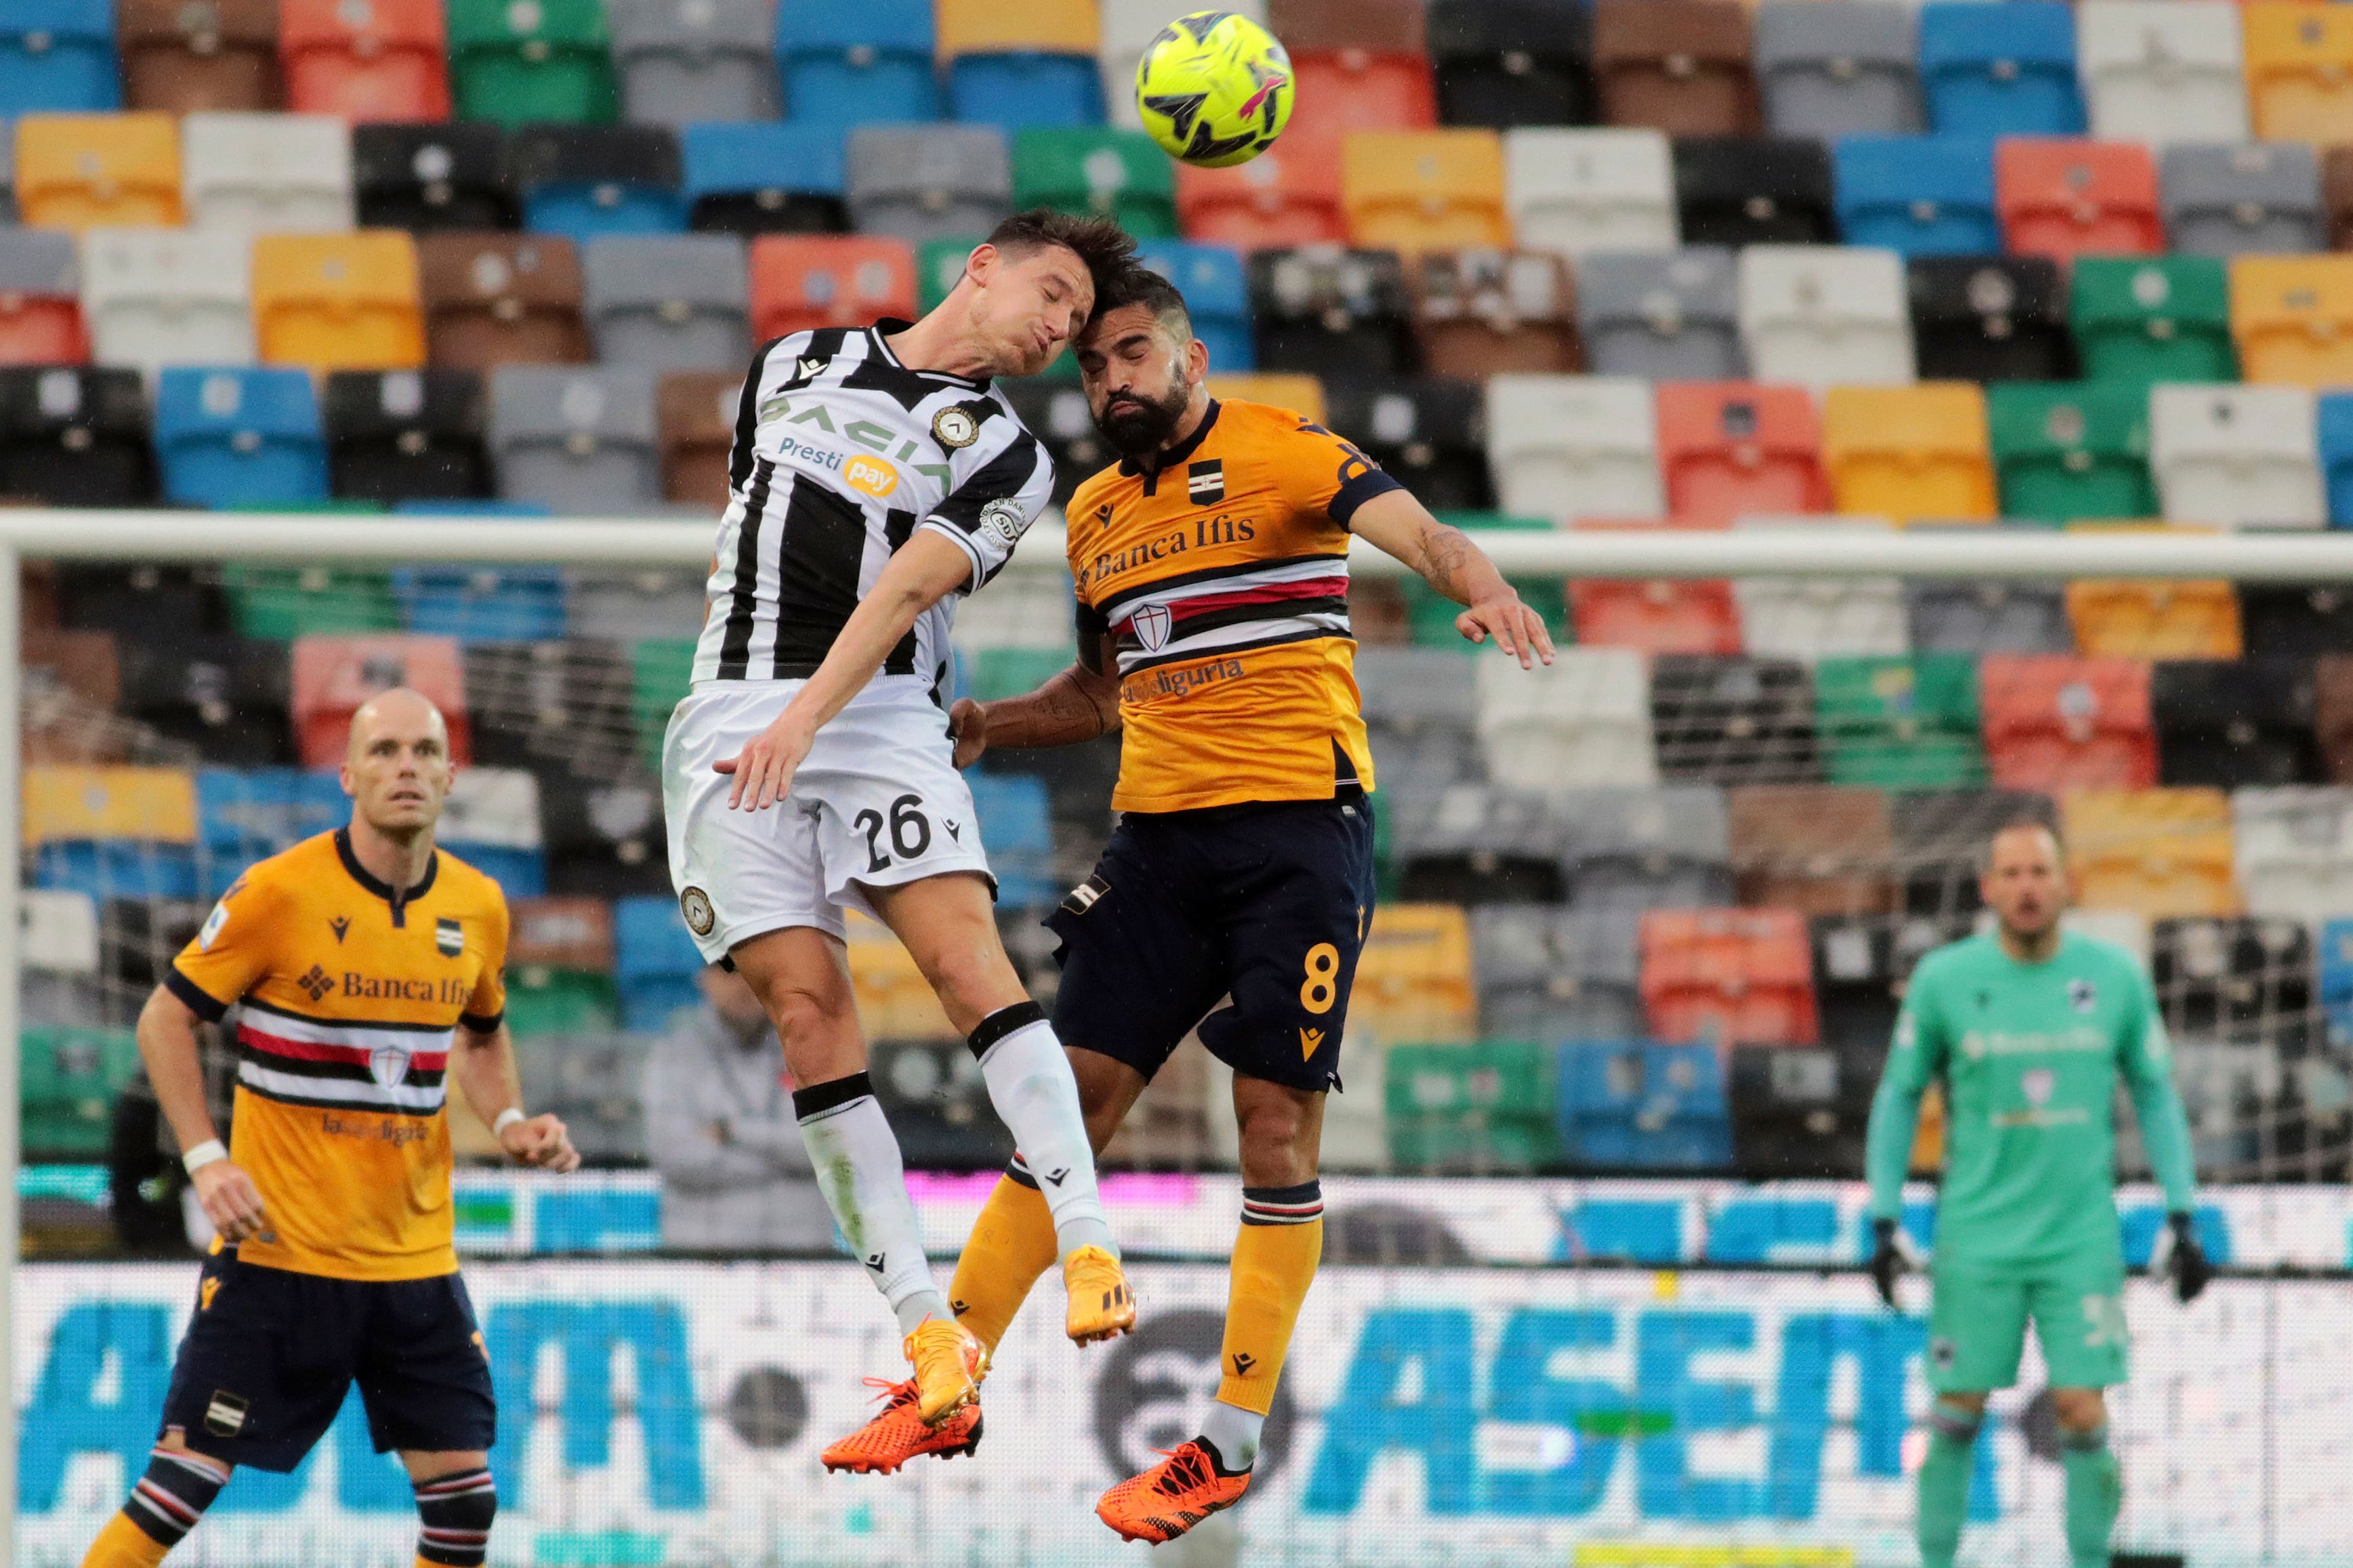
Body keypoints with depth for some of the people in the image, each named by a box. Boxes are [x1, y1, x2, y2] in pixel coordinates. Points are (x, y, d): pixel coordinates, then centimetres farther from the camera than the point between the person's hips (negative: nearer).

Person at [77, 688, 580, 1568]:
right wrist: (205, 1159, -11)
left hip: (415, 1257, 4)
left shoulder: (478, 907, 5)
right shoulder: (280, 892, -10)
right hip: (278, 1246, -4)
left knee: (462, 1494, 1)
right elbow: (165, 1021, -2)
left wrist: (509, 1122, 4)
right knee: (191, 1470, -6)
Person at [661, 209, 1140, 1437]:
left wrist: (808, 716, -22)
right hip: (732, 723, 1)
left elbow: (905, 592, -9)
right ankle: (927, 1330, -13)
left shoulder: (1001, 453, 6)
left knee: (965, 957, -22)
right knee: (807, 1003, -11)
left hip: (879, 715, -1)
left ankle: (1089, 1247, -27)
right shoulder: (796, 362, 16)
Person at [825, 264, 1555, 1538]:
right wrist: (991, 726, 13)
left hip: (1301, 822, -5)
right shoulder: (1095, 514, 16)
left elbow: (1420, 533, -19)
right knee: (1074, 1091, 2)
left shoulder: (1286, 453, -4)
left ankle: (1233, 1440, -1)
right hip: (1161, 831, 5)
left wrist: (1481, 587, -41)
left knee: (1275, 1116, -6)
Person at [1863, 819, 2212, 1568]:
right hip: (1977, 1239, 0)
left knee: (2082, 1414, -7)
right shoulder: (1943, 980, -4)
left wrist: (2181, 1219, 5)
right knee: (1957, 1415, 2)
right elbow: (1898, 1097, 6)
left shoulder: (2116, 976, -1)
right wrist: (1885, 1221, 0)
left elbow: (2155, 1094, 9)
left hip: (2081, 1238, 0)